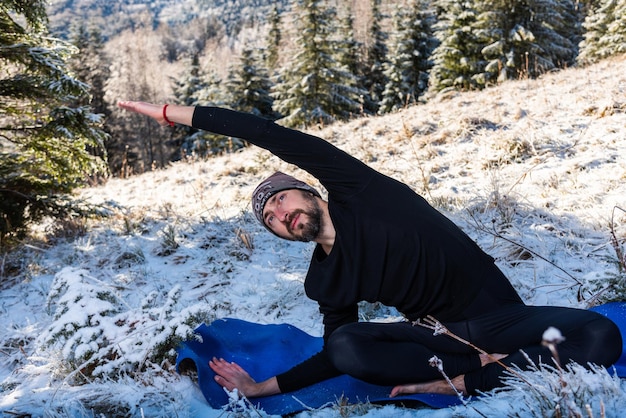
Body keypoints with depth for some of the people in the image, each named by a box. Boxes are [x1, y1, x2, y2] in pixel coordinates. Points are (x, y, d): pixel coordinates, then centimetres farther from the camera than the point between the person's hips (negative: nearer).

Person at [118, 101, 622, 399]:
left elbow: (272, 137, -12)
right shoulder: (323, 281, 7)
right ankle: (486, 365, -17)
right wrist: (261, 387, 6)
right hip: (438, 334, 3)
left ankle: (459, 382, -23)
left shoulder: (354, 189, -5)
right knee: (346, 345, -26)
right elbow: (333, 357, 11)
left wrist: (177, 111, -10)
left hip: (496, 314, -3)